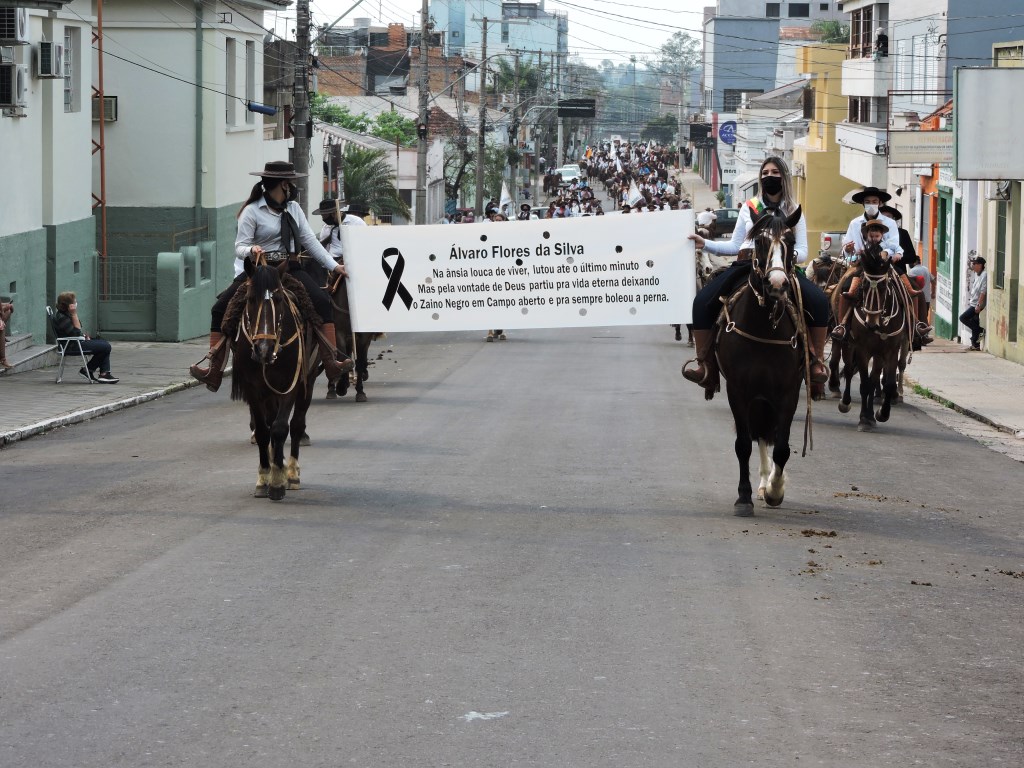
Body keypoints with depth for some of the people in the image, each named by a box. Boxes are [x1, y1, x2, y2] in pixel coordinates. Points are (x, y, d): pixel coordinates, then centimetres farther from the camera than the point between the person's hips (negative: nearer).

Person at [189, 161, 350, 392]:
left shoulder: (294, 208, 13)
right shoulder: (252, 211, -2)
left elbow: (310, 241, 15)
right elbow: (240, 246, -5)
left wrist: (333, 266, 11)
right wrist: (250, 250, -28)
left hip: (289, 269, 3)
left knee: (321, 301, -20)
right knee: (221, 307, -15)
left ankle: (332, 362, -19)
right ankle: (214, 371, -11)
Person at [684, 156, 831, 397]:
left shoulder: (794, 212, 10)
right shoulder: (749, 208, 13)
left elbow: (802, 251, 5)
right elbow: (734, 246, 13)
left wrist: (792, 255, -18)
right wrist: (705, 244, 1)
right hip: (746, 265, 2)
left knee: (818, 301, -28)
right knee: (703, 301, -19)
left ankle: (816, 361, -19)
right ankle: (706, 364, -11)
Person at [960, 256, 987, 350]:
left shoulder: (984, 275, -16)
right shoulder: (977, 275, 14)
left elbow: (983, 292, -21)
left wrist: (978, 305, -24)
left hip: (977, 304, -9)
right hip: (973, 304, 9)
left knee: (963, 318, -15)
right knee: (974, 325, 10)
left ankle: (981, 331, -8)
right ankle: (975, 345, 13)